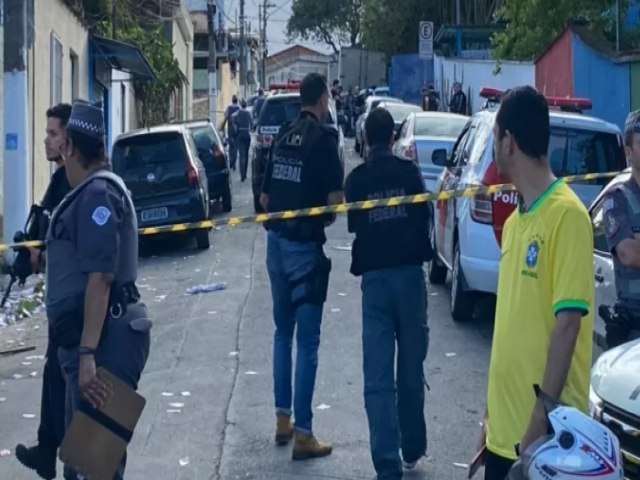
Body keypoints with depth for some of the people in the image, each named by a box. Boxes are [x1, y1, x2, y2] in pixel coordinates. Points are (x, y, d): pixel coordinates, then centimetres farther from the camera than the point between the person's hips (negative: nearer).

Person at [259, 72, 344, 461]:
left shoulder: (283, 137, 10)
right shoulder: (323, 138, -11)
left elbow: (264, 197, 14)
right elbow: (335, 199, -17)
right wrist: (327, 217, 2)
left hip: (276, 242, 7)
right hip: (304, 244, -7)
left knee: (283, 332, 18)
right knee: (307, 340, -3)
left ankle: (283, 418, 25)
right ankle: (303, 433, -1)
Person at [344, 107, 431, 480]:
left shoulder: (356, 179, 1)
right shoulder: (408, 171, -3)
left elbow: (353, 226, 8)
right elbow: (424, 216, 3)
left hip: (374, 277, 0)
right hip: (409, 273, 0)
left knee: (378, 377, -1)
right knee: (411, 369, 13)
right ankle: (412, 449, 24)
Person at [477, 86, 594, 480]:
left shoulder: (567, 215, -14)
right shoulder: (515, 221, 10)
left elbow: (567, 325, -18)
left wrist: (539, 423, -20)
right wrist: (492, 414, 16)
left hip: (544, 431, -7)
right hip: (505, 427, 7)